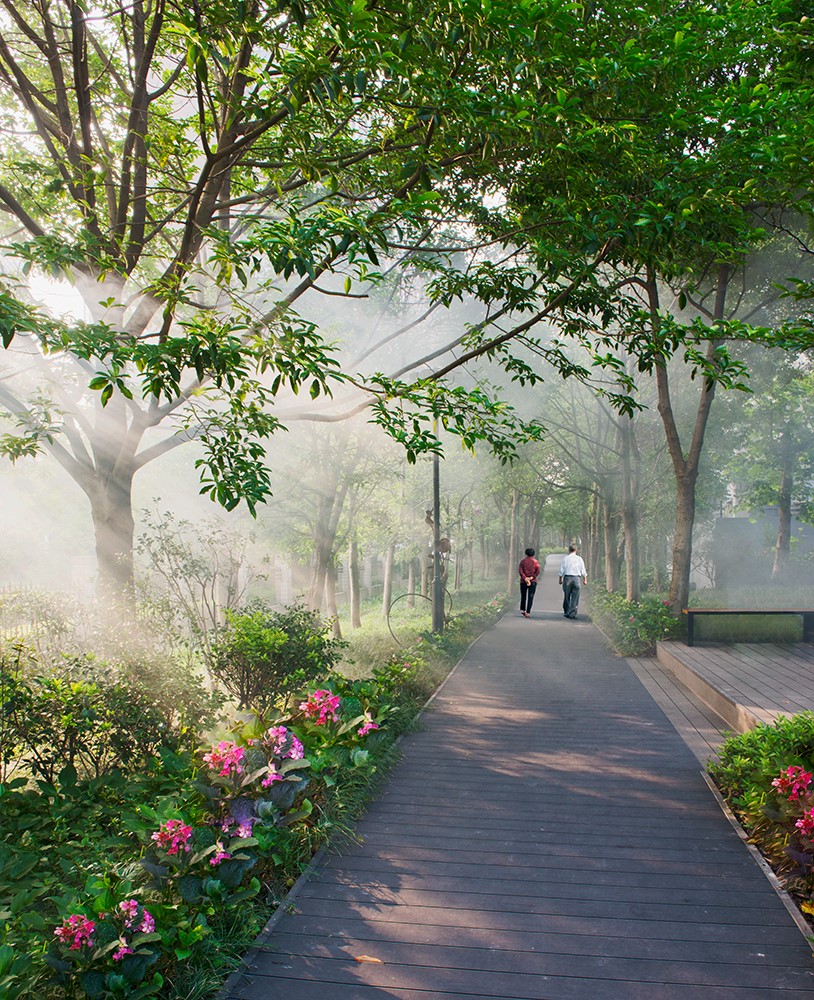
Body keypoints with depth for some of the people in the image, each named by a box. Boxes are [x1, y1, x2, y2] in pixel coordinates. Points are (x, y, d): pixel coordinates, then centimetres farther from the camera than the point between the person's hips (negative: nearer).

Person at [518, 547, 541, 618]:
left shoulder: (523, 561, 4)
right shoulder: (535, 561, 4)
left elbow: (520, 571, -9)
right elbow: (538, 571, -9)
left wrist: (525, 578, -14)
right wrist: (532, 577, -11)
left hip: (523, 581, 1)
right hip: (533, 582, -1)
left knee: (523, 596, 17)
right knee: (530, 597, -1)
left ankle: (522, 610, 17)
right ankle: (528, 612, -8)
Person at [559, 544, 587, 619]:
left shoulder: (565, 558, 2)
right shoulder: (579, 559, 4)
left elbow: (561, 570, 2)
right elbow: (583, 571, 6)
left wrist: (560, 579, 10)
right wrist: (585, 579, 14)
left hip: (567, 577, 0)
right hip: (576, 578, 0)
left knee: (566, 597, 9)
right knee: (575, 597, 2)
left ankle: (566, 613, 14)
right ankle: (572, 614, -3)